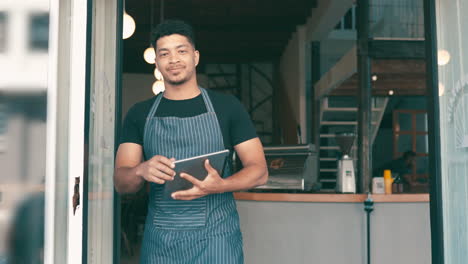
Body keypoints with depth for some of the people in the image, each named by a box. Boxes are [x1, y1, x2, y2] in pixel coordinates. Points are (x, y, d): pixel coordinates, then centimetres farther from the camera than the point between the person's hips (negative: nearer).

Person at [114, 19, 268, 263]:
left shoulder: (227, 106, 3)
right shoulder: (140, 114, 8)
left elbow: (259, 171, 0)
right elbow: (120, 183, 4)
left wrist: (219, 185, -20)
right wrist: (141, 171, -20)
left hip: (216, 239, -2)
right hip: (159, 242, 2)